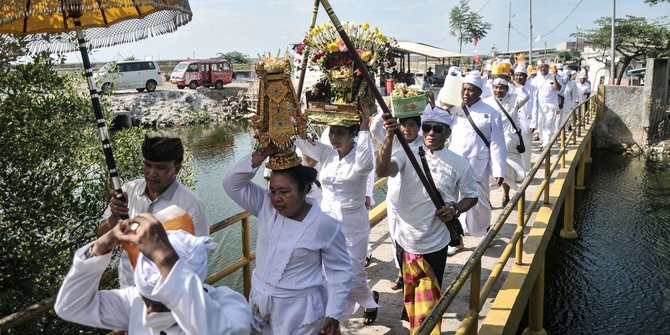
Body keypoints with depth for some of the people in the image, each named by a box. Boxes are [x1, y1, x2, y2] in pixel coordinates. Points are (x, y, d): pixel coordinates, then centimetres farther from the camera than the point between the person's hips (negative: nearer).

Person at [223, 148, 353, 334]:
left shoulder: (325, 225, -16)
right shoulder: (266, 206, -5)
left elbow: (340, 271, -7)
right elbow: (232, 184, -11)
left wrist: (334, 314, -11)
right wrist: (261, 155, -22)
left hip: (300, 312, -4)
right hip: (263, 305, 4)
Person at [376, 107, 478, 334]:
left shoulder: (458, 163, -6)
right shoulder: (407, 154, -6)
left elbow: (471, 196, 6)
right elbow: (382, 171, -25)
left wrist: (456, 209, -15)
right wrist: (390, 137, -38)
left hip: (435, 244, -2)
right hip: (404, 239, 2)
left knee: (428, 302, 8)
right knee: (411, 294, 23)